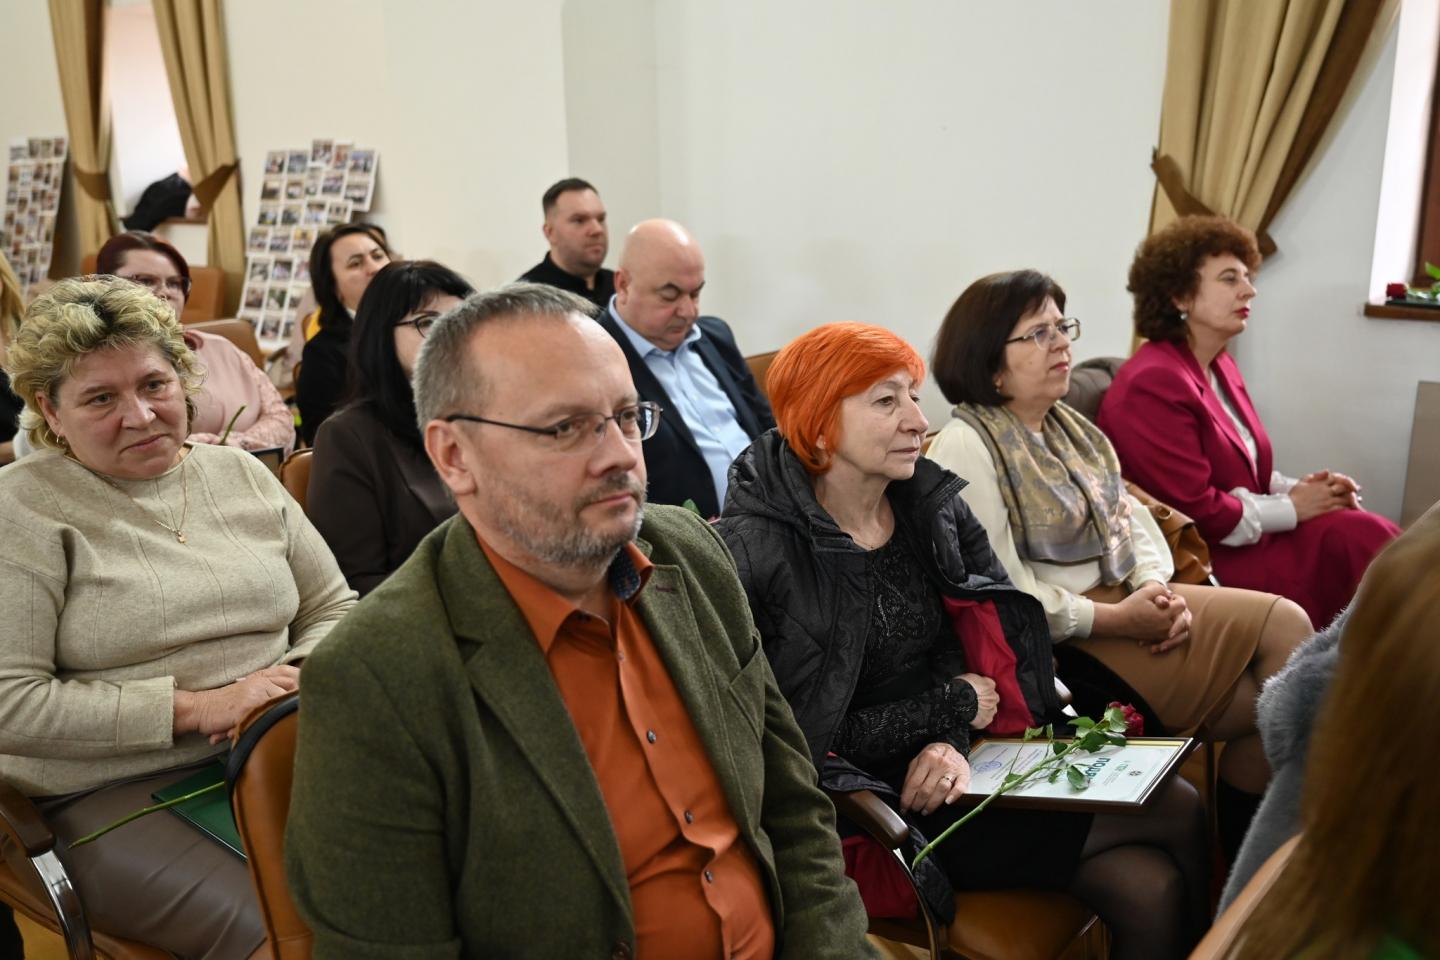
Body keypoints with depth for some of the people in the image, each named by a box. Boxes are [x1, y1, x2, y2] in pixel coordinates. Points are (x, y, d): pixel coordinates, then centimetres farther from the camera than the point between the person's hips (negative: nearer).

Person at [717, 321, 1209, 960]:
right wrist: (952, 708, -10)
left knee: (1151, 887, -14)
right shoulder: (759, 549, -17)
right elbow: (798, 731, -17)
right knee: (1177, 813, -10)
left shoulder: (933, 505, 3)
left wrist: (950, 742, -16)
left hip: (957, 761, 6)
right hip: (879, 798, -6)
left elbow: (972, 640, 5)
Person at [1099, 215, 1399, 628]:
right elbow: (1197, 511, -21)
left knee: (1368, 534, -12)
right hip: (1203, 558, -9)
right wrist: (1290, 508, -10)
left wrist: (1298, 488, 0)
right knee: (1360, 539, -20)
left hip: (1248, 537, 9)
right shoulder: (1153, 384, -18)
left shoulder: (1220, 366, 14)